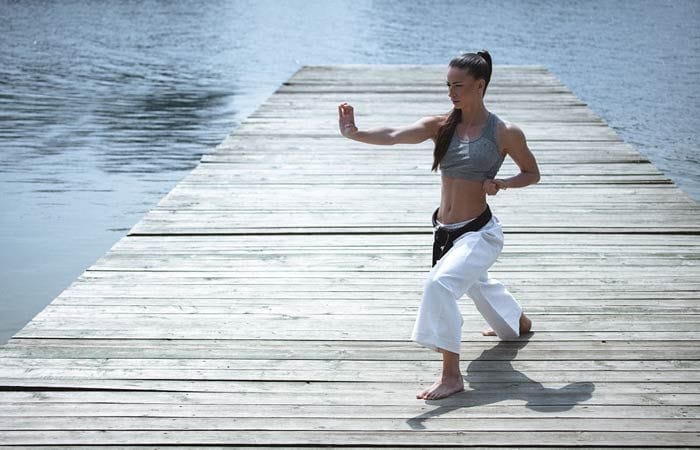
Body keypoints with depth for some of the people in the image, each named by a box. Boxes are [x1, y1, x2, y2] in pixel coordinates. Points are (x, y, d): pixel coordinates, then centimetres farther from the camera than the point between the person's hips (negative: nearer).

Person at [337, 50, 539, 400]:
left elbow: (532, 173, 4)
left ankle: (451, 375, -24)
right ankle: (518, 323, 65)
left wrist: (502, 184, -16)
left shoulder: (504, 133, -11)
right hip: (444, 231, 6)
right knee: (477, 285, 31)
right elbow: (394, 135, -19)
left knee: (440, 283, -30)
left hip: (479, 233, -6)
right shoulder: (441, 126, -3)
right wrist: (355, 134, -37)